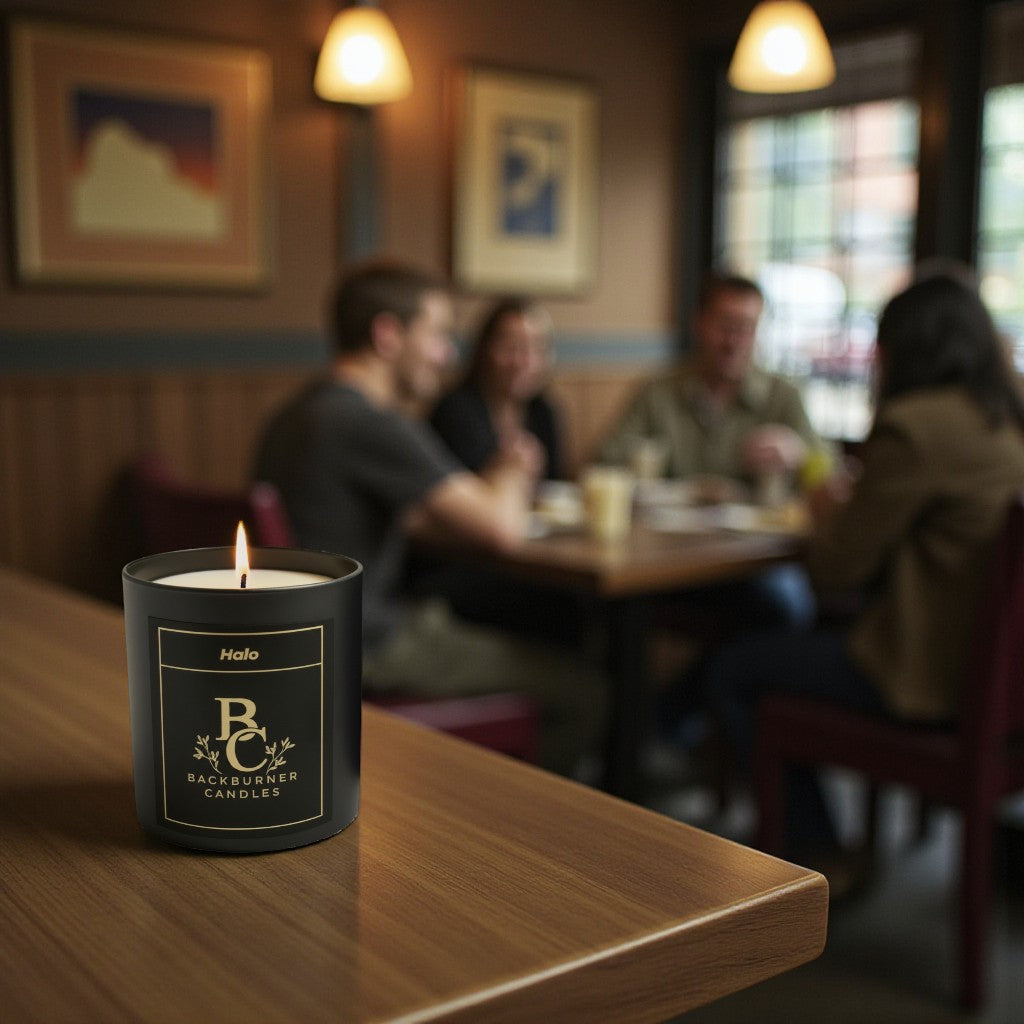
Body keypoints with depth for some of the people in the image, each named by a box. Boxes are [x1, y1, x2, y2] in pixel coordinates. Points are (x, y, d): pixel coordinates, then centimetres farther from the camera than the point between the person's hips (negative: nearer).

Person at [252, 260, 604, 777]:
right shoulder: (371, 424, -22)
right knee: (580, 690, -2)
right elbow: (502, 527, -22)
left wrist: (494, 480, 11)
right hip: (368, 652, -10)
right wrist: (513, 475, 0)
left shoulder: (301, 413, 10)